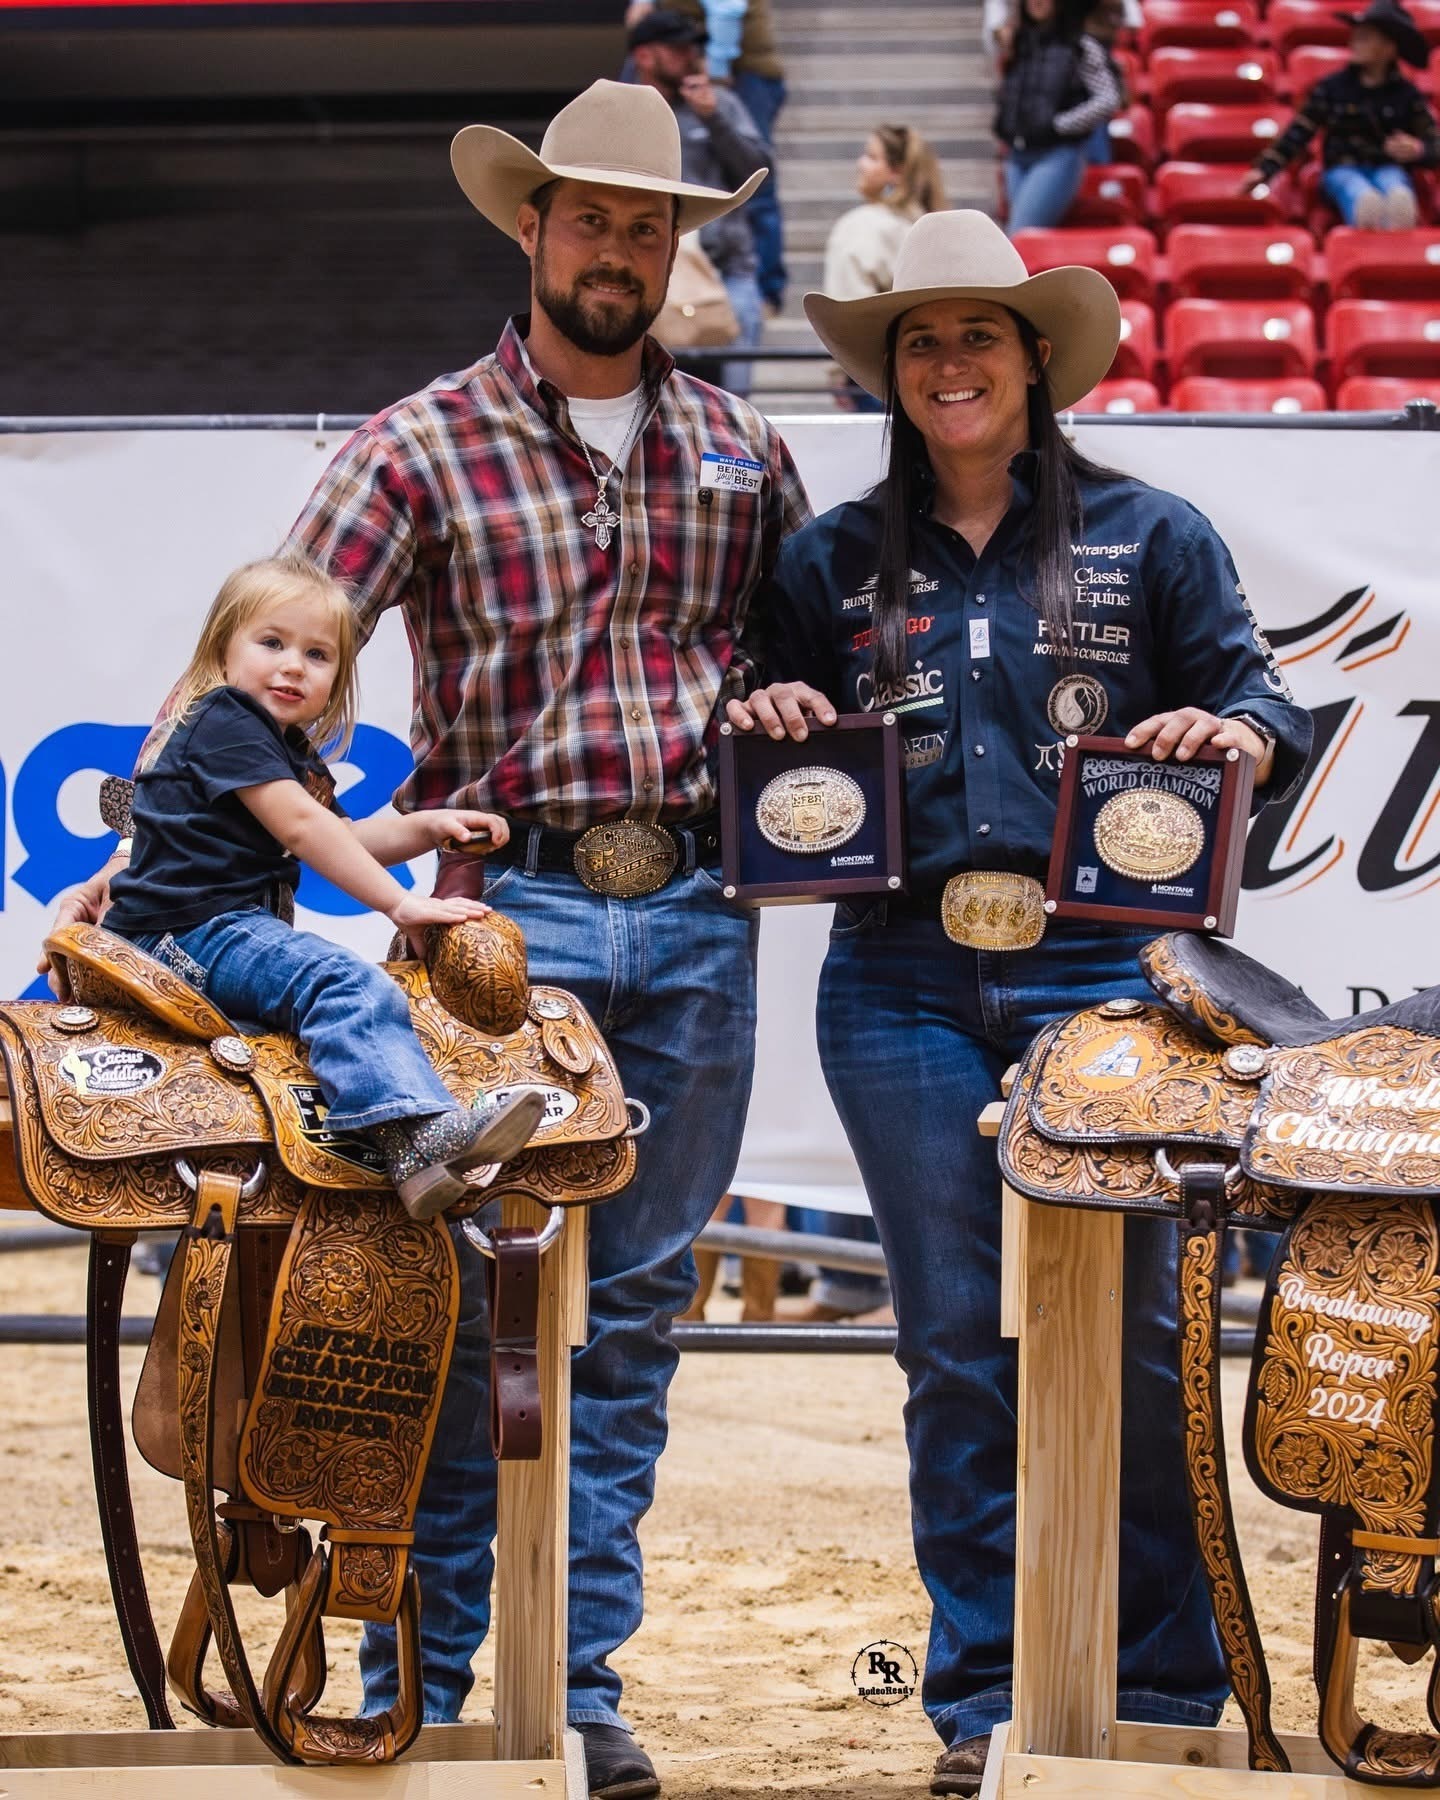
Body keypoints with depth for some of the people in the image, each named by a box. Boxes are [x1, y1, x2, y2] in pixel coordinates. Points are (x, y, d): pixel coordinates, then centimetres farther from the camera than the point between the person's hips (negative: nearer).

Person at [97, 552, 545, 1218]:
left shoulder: (291, 754, 23)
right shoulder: (224, 721, -9)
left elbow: (344, 837, 26)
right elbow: (302, 828, -16)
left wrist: (427, 826, 9)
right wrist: (400, 904, -18)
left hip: (234, 928, 11)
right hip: (186, 932, -11)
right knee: (344, 984, -28)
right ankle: (418, 1141, -48)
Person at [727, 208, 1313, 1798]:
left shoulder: (1147, 538, 9)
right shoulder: (832, 564, 15)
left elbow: (1260, 701, 7)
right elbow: (774, 736, 21)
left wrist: (1234, 733, -15)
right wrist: (763, 725, -1)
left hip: (1092, 969, -2)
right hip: (905, 990, 2)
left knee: (1126, 1336, -4)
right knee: (955, 1349, 5)